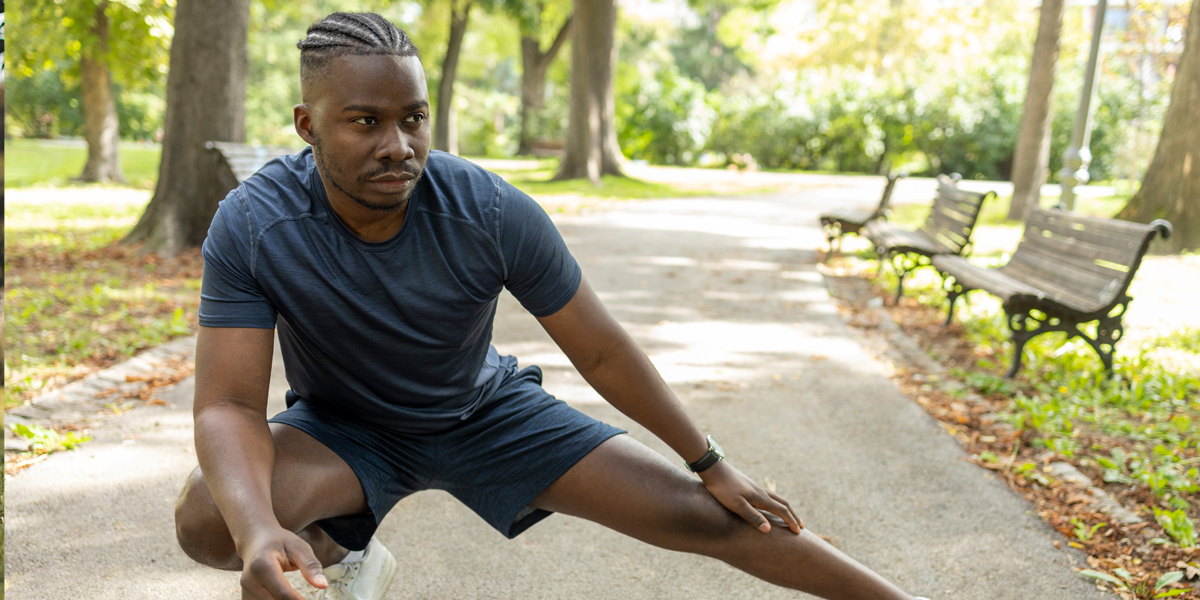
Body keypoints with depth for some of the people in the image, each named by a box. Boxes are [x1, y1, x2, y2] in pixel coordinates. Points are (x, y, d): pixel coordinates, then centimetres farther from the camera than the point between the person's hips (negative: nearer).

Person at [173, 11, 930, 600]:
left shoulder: (493, 214, -27)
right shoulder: (251, 227, -27)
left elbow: (602, 351, -15)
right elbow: (230, 404, -26)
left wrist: (712, 464, -6)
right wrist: (261, 531, -48)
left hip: (485, 413, 0)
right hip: (343, 428, 0)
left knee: (701, 513, -10)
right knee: (207, 517, -30)